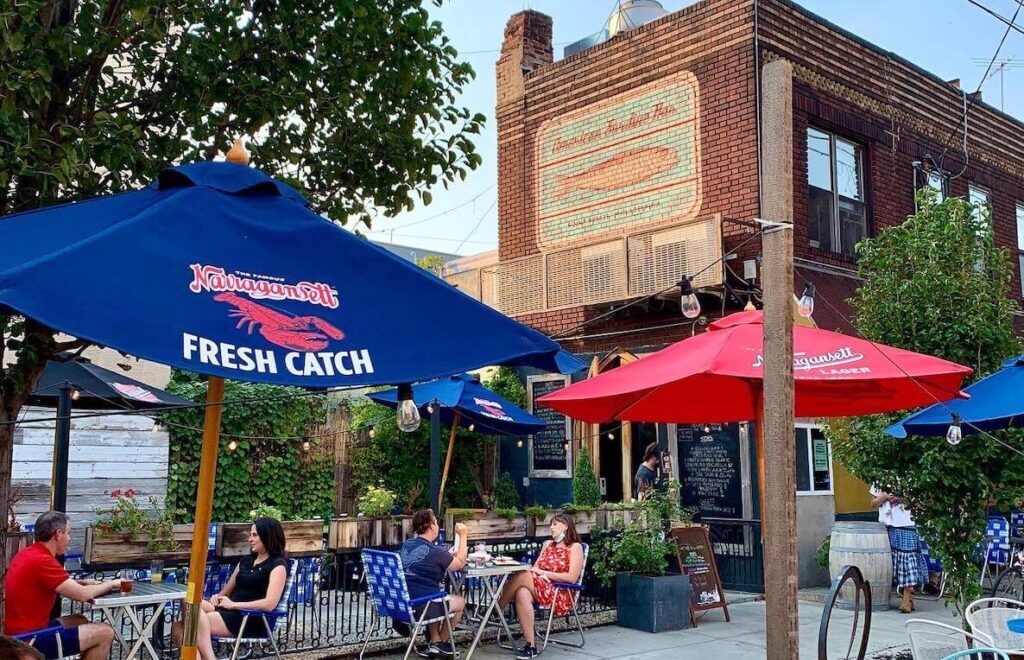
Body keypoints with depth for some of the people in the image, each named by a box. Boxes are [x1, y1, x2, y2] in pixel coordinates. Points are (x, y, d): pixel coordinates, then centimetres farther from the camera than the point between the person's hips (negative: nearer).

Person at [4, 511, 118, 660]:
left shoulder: (27, 554, 8)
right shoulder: (42, 561, -22)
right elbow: (82, 595, -19)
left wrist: (81, 583, 7)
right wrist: (111, 584, -3)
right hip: (31, 640, -10)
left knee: (80, 620, 26)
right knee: (105, 633, -8)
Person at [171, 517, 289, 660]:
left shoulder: (278, 565, -2)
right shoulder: (245, 561, 23)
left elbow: (270, 604, -14)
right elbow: (227, 591, 27)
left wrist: (233, 604, -14)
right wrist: (217, 598, 3)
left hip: (251, 620, -8)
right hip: (228, 612, 8)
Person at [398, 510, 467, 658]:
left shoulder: (406, 546, 8)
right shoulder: (435, 551, -15)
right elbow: (460, 564, 1)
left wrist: (448, 555, 24)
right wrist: (463, 535, 6)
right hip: (421, 607, -7)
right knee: (460, 601, 19)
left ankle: (435, 641, 34)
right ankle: (441, 643, 34)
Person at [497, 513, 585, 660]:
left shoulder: (575, 547, 3)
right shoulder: (548, 544, 23)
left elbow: (571, 577, -9)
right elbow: (535, 568, 15)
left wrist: (544, 573, -12)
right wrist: (537, 574, -9)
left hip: (561, 594, -5)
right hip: (539, 589, 5)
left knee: (522, 576, -28)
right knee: (522, 594, -33)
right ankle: (530, 646, -34)